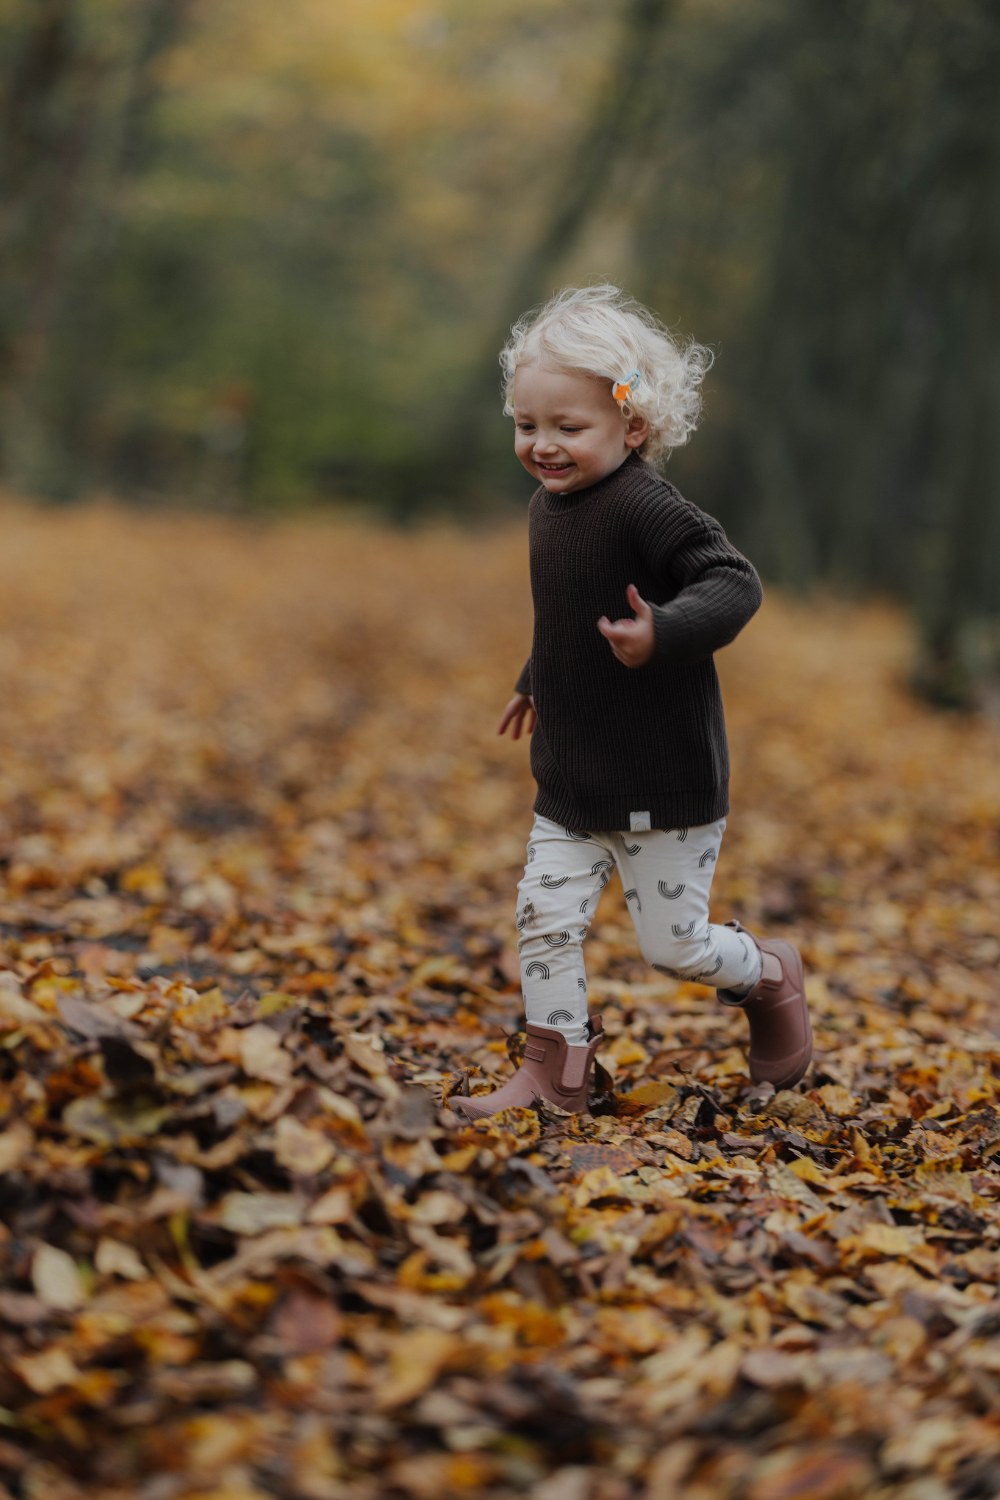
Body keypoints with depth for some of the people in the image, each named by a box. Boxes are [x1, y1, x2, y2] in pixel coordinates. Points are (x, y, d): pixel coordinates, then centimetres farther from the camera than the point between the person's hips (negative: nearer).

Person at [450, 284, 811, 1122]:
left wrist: (664, 633, -44)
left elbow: (734, 584, -28)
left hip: (664, 785, -7)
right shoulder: (549, 508, 6)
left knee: (674, 945, 4)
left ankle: (771, 976, 35)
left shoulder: (646, 508, -22)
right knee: (545, 918, 4)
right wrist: (537, 681, 34)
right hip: (569, 781, 7)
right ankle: (554, 1072, 20)